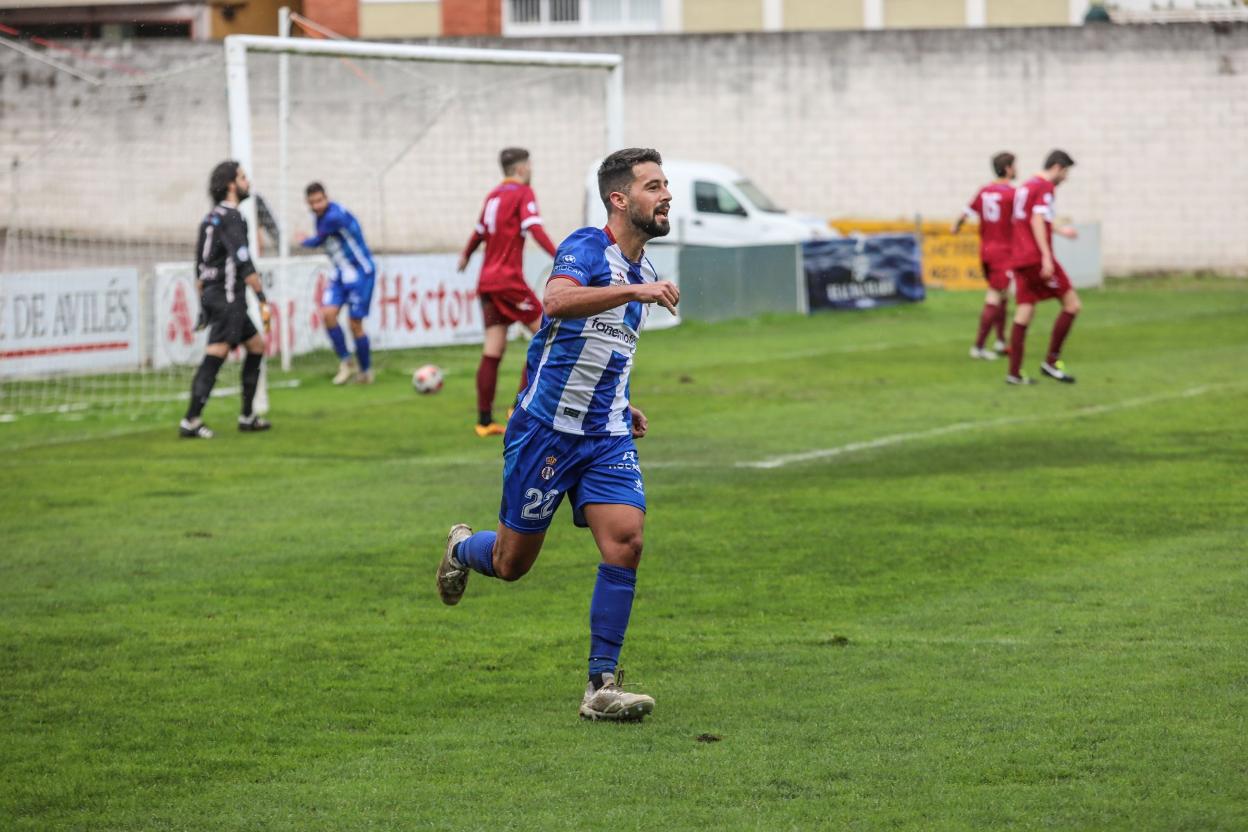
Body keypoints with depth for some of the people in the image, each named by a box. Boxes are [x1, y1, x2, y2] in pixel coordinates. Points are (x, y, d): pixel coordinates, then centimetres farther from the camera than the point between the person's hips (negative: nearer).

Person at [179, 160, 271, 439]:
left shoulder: (211, 218, 17)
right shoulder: (231, 217, -12)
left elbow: (199, 268, 20)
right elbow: (243, 262, -20)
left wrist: (202, 304, 24)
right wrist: (263, 300, -19)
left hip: (212, 295, 10)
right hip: (228, 298, -10)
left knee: (256, 346, 17)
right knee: (214, 357, -12)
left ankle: (247, 417, 18)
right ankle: (191, 421, -15)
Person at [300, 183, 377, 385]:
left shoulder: (334, 216, -23)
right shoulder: (321, 217, 4)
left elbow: (316, 242, -10)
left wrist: (304, 241, 9)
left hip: (360, 272, -8)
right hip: (341, 274, 8)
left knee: (355, 324, -6)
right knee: (328, 313, -11)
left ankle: (366, 371, 12)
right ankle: (344, 362, 2)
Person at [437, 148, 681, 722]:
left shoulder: (642, 271, 12)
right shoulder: (588, 248, -14)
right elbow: (558, 301, -37)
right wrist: (635, 291, -43)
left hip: (607, 437, 6)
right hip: (546, 430, -6)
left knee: (625, 543, -14)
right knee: (512, 563, 5)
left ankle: (601, 687, -9)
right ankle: (463, 548, 42)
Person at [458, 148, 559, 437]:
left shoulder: (494, 196, 16)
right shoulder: (523, 193, -5)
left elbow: (479, 232, 30)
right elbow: (535, 229, -19)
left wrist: (466, 256, 49)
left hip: (488, 281, 7)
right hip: (508, 280, -7)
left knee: (493, 352, 5)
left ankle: (485, 421, 1)